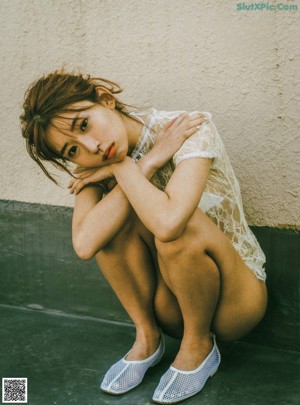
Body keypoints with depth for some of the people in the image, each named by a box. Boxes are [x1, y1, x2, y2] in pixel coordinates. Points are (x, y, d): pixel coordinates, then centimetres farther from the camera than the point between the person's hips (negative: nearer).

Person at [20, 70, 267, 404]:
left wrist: (122, 166, -25)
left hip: (238, 296, -3)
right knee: (109, 217, -20)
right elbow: (84, 244, -28)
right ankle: (147, 337, -4)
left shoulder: (189, 129, -22)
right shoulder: (97, 162, -8)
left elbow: (167, 223, -41)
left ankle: (199, 346, -7)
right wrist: (147, 164, -28)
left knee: (180, 225, -34)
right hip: (171, 303, 4)